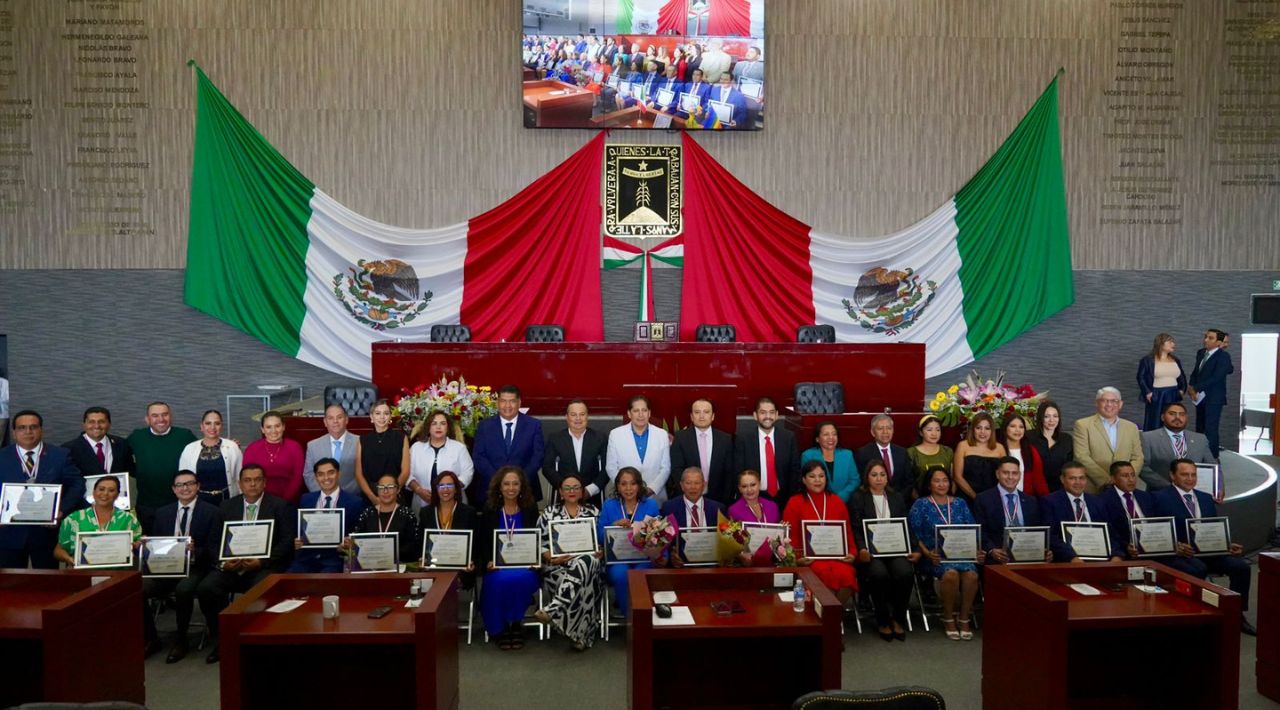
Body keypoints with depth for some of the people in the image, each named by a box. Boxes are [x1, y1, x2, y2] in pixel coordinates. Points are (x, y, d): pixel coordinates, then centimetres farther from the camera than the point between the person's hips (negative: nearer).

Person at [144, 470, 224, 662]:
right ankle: (150, 639, 0)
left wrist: (195, 551, -22)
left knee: (184, 589, -35)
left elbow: (214, 550, -3)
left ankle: (180, 641, -12)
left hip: (195, 568, -4)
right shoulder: (162, 513, 17)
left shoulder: (212, 512, 2)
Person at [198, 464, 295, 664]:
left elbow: (287, 542, -4)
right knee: (205, 588, -22)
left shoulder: (279, 506, 4)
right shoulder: (227, 506, 15)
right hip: (231, 565, 4)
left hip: (265, 566, -4)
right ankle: (220, 642, -3)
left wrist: (261, 561, -16)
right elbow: (215, 541, 11)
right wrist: (223, 562, -9)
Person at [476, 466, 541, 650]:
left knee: (521, 579, -33)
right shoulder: (489, 510, 9)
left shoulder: (530, 509, 8)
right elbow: (483, 542, 8)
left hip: (524, 564, 0)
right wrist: (488, 561, -10)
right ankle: (500, 628, -10)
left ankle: (515, 623, -10)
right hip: (498, 565, 0)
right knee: (501, 580, -32)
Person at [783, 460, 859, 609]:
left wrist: (852, 553, 1)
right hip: (810, 558, -2)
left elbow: (847, 531, 17)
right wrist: (797, 557, -9)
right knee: (826, 574, -33)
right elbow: (791, 535, 5)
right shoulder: (794, 503, 8)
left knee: (845, 574, -30)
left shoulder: (837, 501, 18)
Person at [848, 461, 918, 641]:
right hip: (871, 551, -3)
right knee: (879, 574, -33)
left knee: (905, 572, -29)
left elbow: (906, 528, 16)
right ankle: (883, 621, -12)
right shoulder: (858, 498, 10)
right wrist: (862, 549, -19)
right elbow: (856, 530, 0)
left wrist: (915, 549, 0)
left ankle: (898, 619, -9)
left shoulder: (897, 498, 21)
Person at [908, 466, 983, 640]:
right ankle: (948, 619, -12)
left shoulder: (960, 504, 17)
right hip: (936, 556, -3)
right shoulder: (921, 504, 6)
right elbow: (915, 534, -2)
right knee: (951, 573, -33)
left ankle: (964, 619, -12)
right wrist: (927, 553, -15)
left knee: (971, 574, -29)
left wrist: (978, 550, -4)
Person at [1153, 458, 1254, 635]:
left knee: (1241, 566, -16)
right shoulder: (1162, 498, 0)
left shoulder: (1206, 498, 22)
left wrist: (1228, 545, -1)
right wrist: (1175, 546, -26)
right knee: (1198, 569, -34)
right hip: (1178, 554, -6)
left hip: (1208, 552, 6)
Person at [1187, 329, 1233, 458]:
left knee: (1210, 429, -7)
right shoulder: (1201, 353, 10)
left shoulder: (1223, 356, -12)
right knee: (1199, 429, 12)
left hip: (1214, 398, -7)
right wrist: (1191, 386, -6)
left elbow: (1216, 378, -20)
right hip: (1201, 397, 7)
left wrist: (1196, 388, -17)